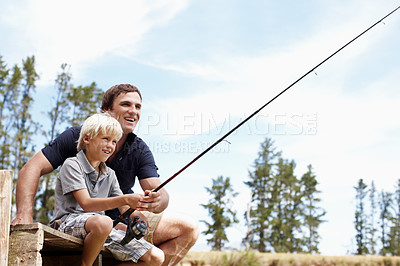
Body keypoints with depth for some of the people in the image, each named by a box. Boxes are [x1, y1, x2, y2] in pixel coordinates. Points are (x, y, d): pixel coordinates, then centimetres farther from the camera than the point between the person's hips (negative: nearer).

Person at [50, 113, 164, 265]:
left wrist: (138, 205, -13)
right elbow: (86, 204, -17)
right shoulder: (72, 165, -4)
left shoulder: (109, 175, 17)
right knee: (102, 222, -43)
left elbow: (124, 210, 12)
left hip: (104, 231, 6)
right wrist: (125, 199, -27)